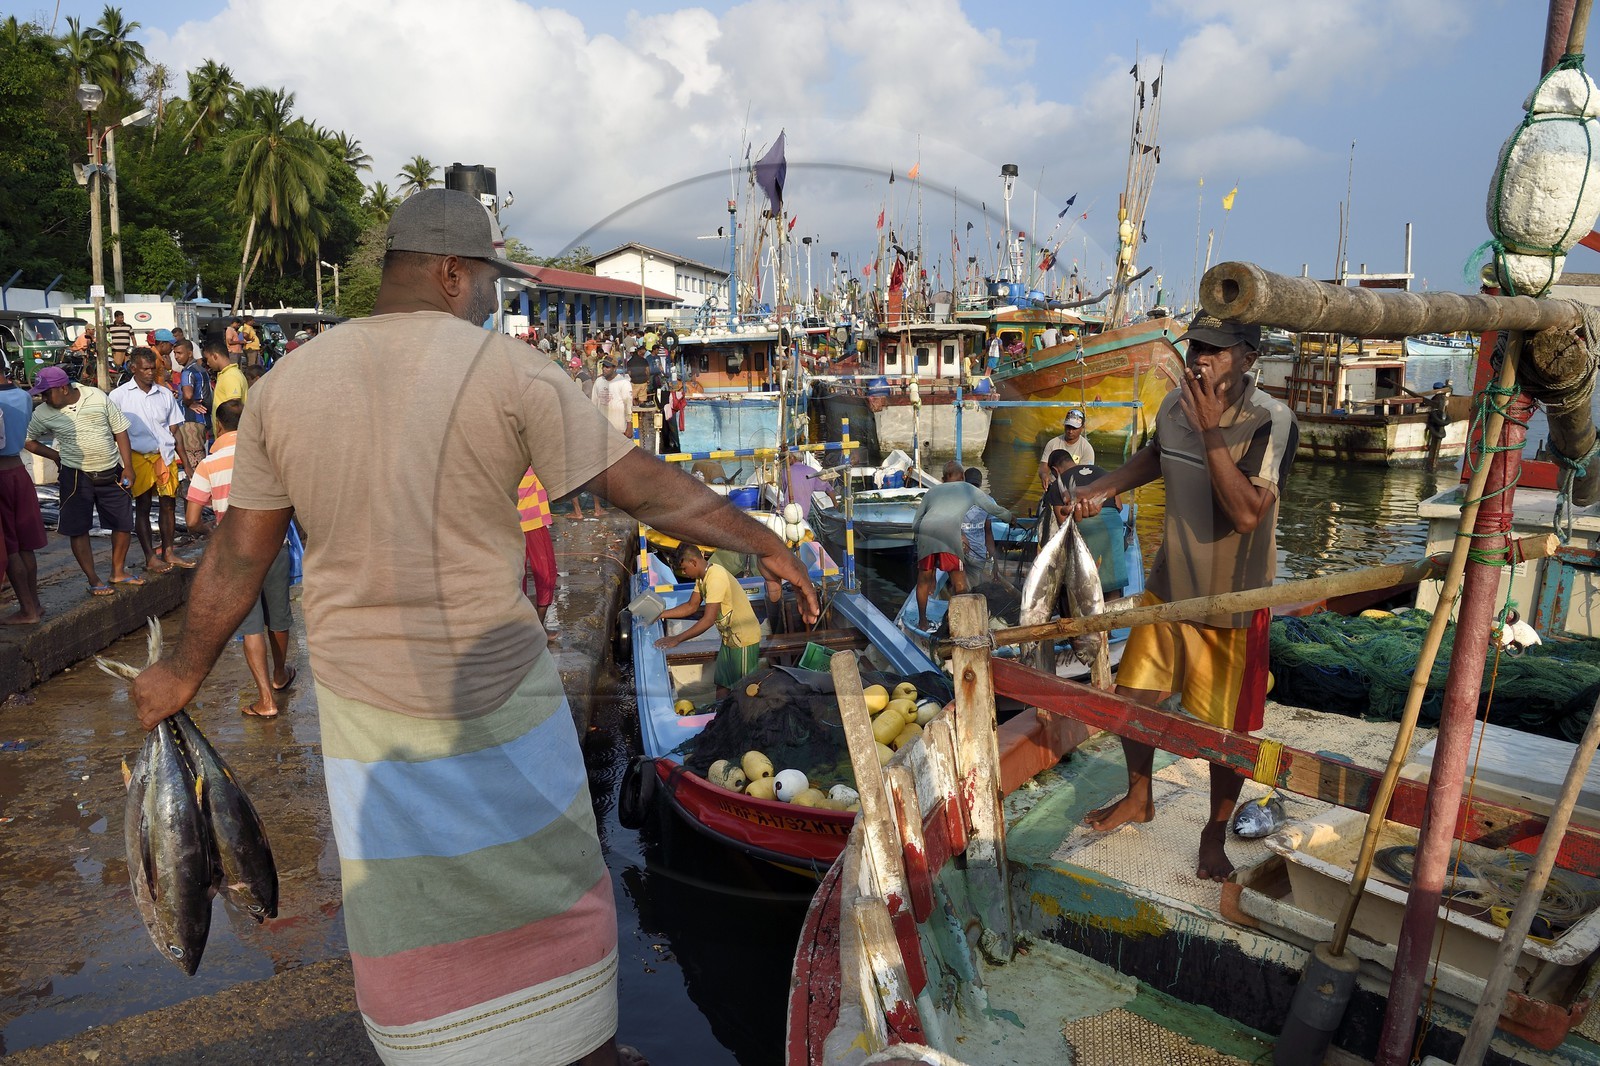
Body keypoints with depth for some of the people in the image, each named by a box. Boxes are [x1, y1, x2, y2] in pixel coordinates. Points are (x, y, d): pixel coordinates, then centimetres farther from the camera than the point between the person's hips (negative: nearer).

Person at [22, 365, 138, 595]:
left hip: (112, 473, 1)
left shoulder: (98, 397, -7)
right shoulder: (43, 413, -6)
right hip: (76, 477, 0)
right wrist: (55, 455, -5)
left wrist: (128, 468, -4)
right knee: (78, 530, -1)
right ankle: (94, 581, 9)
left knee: (124, 524, 6)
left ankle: (118, 572, 24)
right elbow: (27, 440, 7)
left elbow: (120, 431, -2)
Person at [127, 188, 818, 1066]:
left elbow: (238, 557, 4)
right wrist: (764, 542, 1)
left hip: (362, 699, 4)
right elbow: (648, 489, -11)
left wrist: (184, 672, 19)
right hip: (498, 688, -3)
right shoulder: (511, 373, -12)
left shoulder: (284, 386, -1)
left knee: (404, 908, 19)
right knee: (553, 883, 17)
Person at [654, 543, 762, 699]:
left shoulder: (715, 578, -27)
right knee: (722, 683, 14)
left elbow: (708, 620, -30)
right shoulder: (702, 576, 3)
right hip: (730, 638, 9)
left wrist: (677, 639, -27)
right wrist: (661, 614, 6)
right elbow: (691, 606, 13)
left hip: (744, 639, -9)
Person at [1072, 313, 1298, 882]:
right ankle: (1138, 797, 42)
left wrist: (1210, 431, -35)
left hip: (1230, 602, -5)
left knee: (1225, 729, 8)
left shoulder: (1272, 423, -23)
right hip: (1169, 585, 5)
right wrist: (1105, 486, 4)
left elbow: (1247, 514, -35)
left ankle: (1215, 835, 33)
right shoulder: (1174, 404, -5)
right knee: (1132, 696, 15)